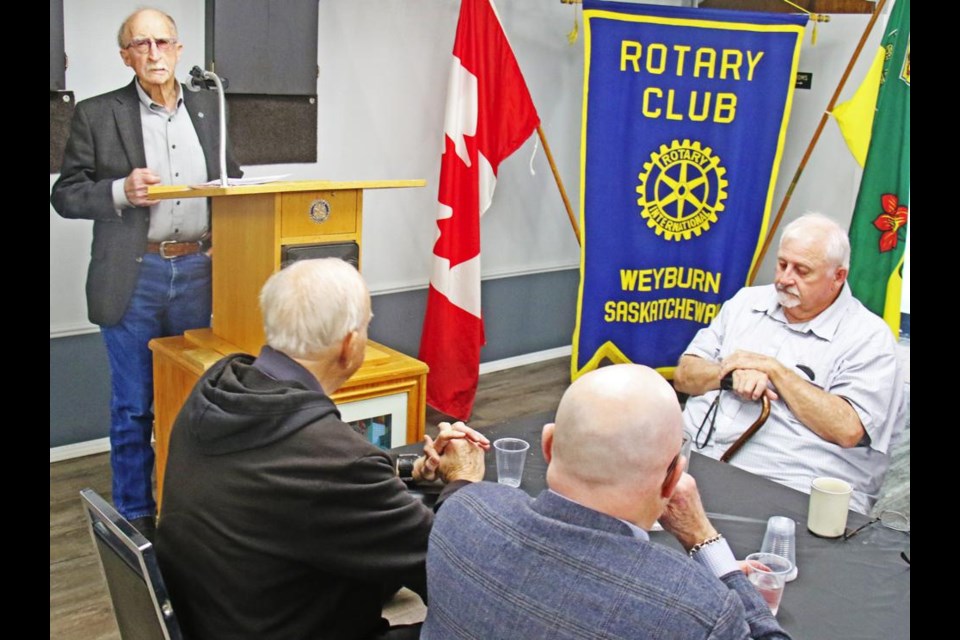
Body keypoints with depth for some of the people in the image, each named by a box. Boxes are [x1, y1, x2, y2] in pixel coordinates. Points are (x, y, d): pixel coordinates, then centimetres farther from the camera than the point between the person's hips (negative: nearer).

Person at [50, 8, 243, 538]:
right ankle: (134, 515, 22)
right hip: (133, 277, -2)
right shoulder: (96, 115, -1)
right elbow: (65, 195, 0)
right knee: (132, 406, 6)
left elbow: (230, 178, 17)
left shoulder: (210, 109, 8)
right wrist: (120, 192, -17)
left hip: (198, 271, 3)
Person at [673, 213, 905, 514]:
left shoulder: (869, 336, 1)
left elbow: (847, 429, -13)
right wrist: (733, 372, -7)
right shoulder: (747, 301, 17)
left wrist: (774, 369, -9)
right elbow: (683, 376, 14)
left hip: (785, 486, -5)